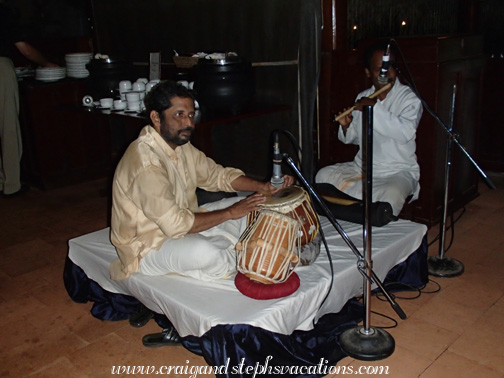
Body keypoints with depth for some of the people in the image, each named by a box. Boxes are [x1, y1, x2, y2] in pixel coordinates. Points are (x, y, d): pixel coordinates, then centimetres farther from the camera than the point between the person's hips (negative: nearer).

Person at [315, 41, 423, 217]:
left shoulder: (409, 97, -6)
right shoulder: (363, 98, 9)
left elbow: (406, 132, -25)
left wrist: (375, 107, -25)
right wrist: (346, 126, -7)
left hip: (398, 171, -5)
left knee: (389, 198, -36)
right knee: (323, 175, -14)